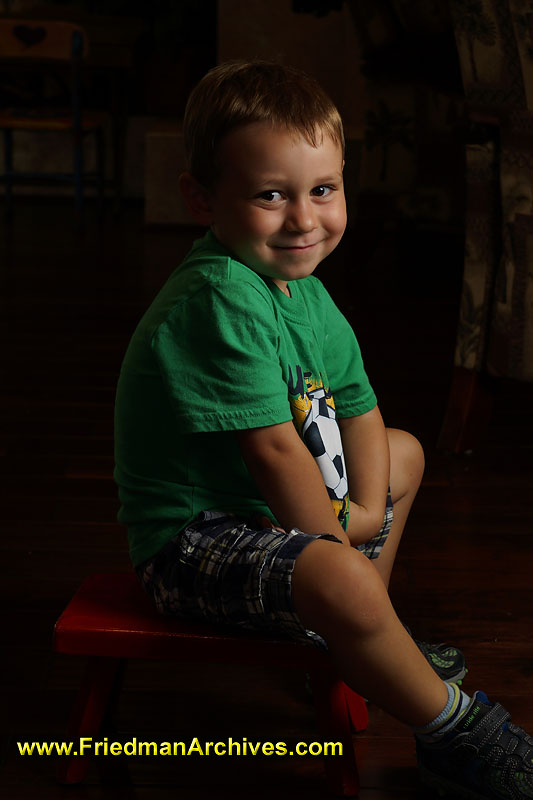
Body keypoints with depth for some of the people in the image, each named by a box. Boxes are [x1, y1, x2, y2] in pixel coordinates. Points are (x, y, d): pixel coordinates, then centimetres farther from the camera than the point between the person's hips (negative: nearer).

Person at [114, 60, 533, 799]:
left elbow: (356, 404, 8)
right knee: (343, 581, -36)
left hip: (272, 512, 11)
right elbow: (274, 447, -27)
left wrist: (365, 509, -6)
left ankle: (364, 646, 30)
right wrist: (334, 536, -14)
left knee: (405, 452, 26)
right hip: (194, 538, -11)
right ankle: (454, 733, -10)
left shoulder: (305, 291, 6)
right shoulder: (221, 300, -27)